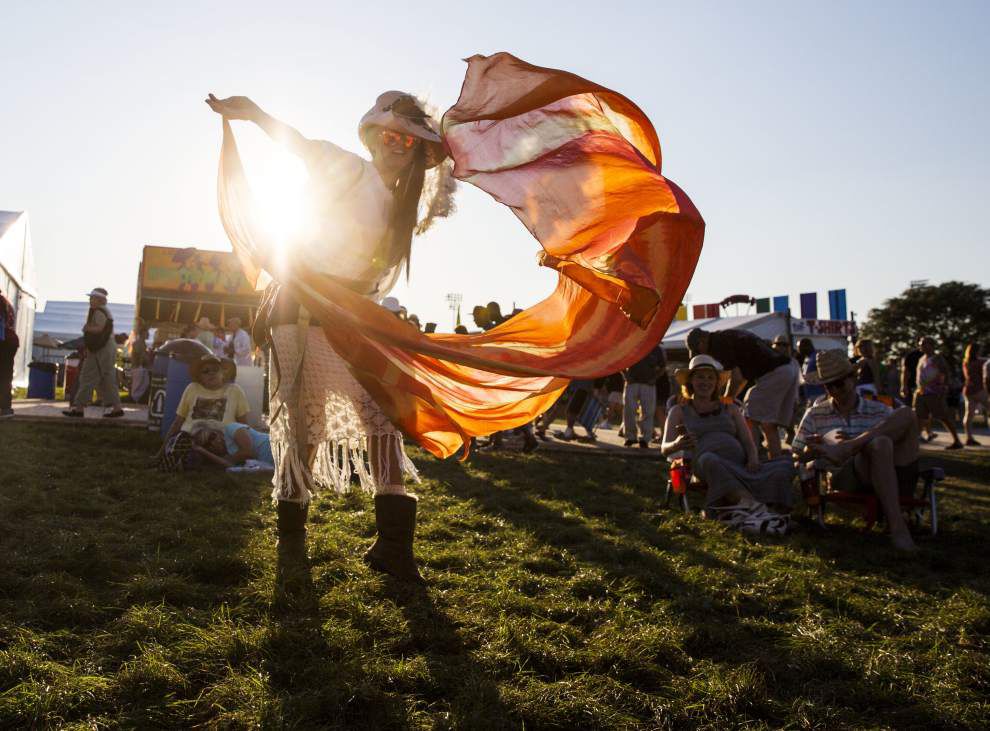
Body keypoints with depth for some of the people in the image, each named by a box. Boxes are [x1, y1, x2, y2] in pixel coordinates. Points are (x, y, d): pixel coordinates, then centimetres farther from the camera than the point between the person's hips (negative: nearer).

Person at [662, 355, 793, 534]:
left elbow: (749, 442, 21)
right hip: (705, 466, -3)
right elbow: (665, 449, 10)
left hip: (740, 465, 3)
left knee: (784, 466, -27)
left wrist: (753, 459, -4)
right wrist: (678, 444, -15)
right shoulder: (680, 411, 21)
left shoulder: (730, 408, 29)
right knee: (708, 459, -40)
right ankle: (752, 506, -56)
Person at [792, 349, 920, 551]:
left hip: (894, 477, 2)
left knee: (905, 413, -16)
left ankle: (845, 448, -28)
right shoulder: (815, 415, 21)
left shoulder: (880, 411, 22)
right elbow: (797, 457, 19)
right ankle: (896, 524, -41)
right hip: (844, 478, -2)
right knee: (879, 444, -36)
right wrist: (815, 448, -6)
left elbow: (906, 442, 13)